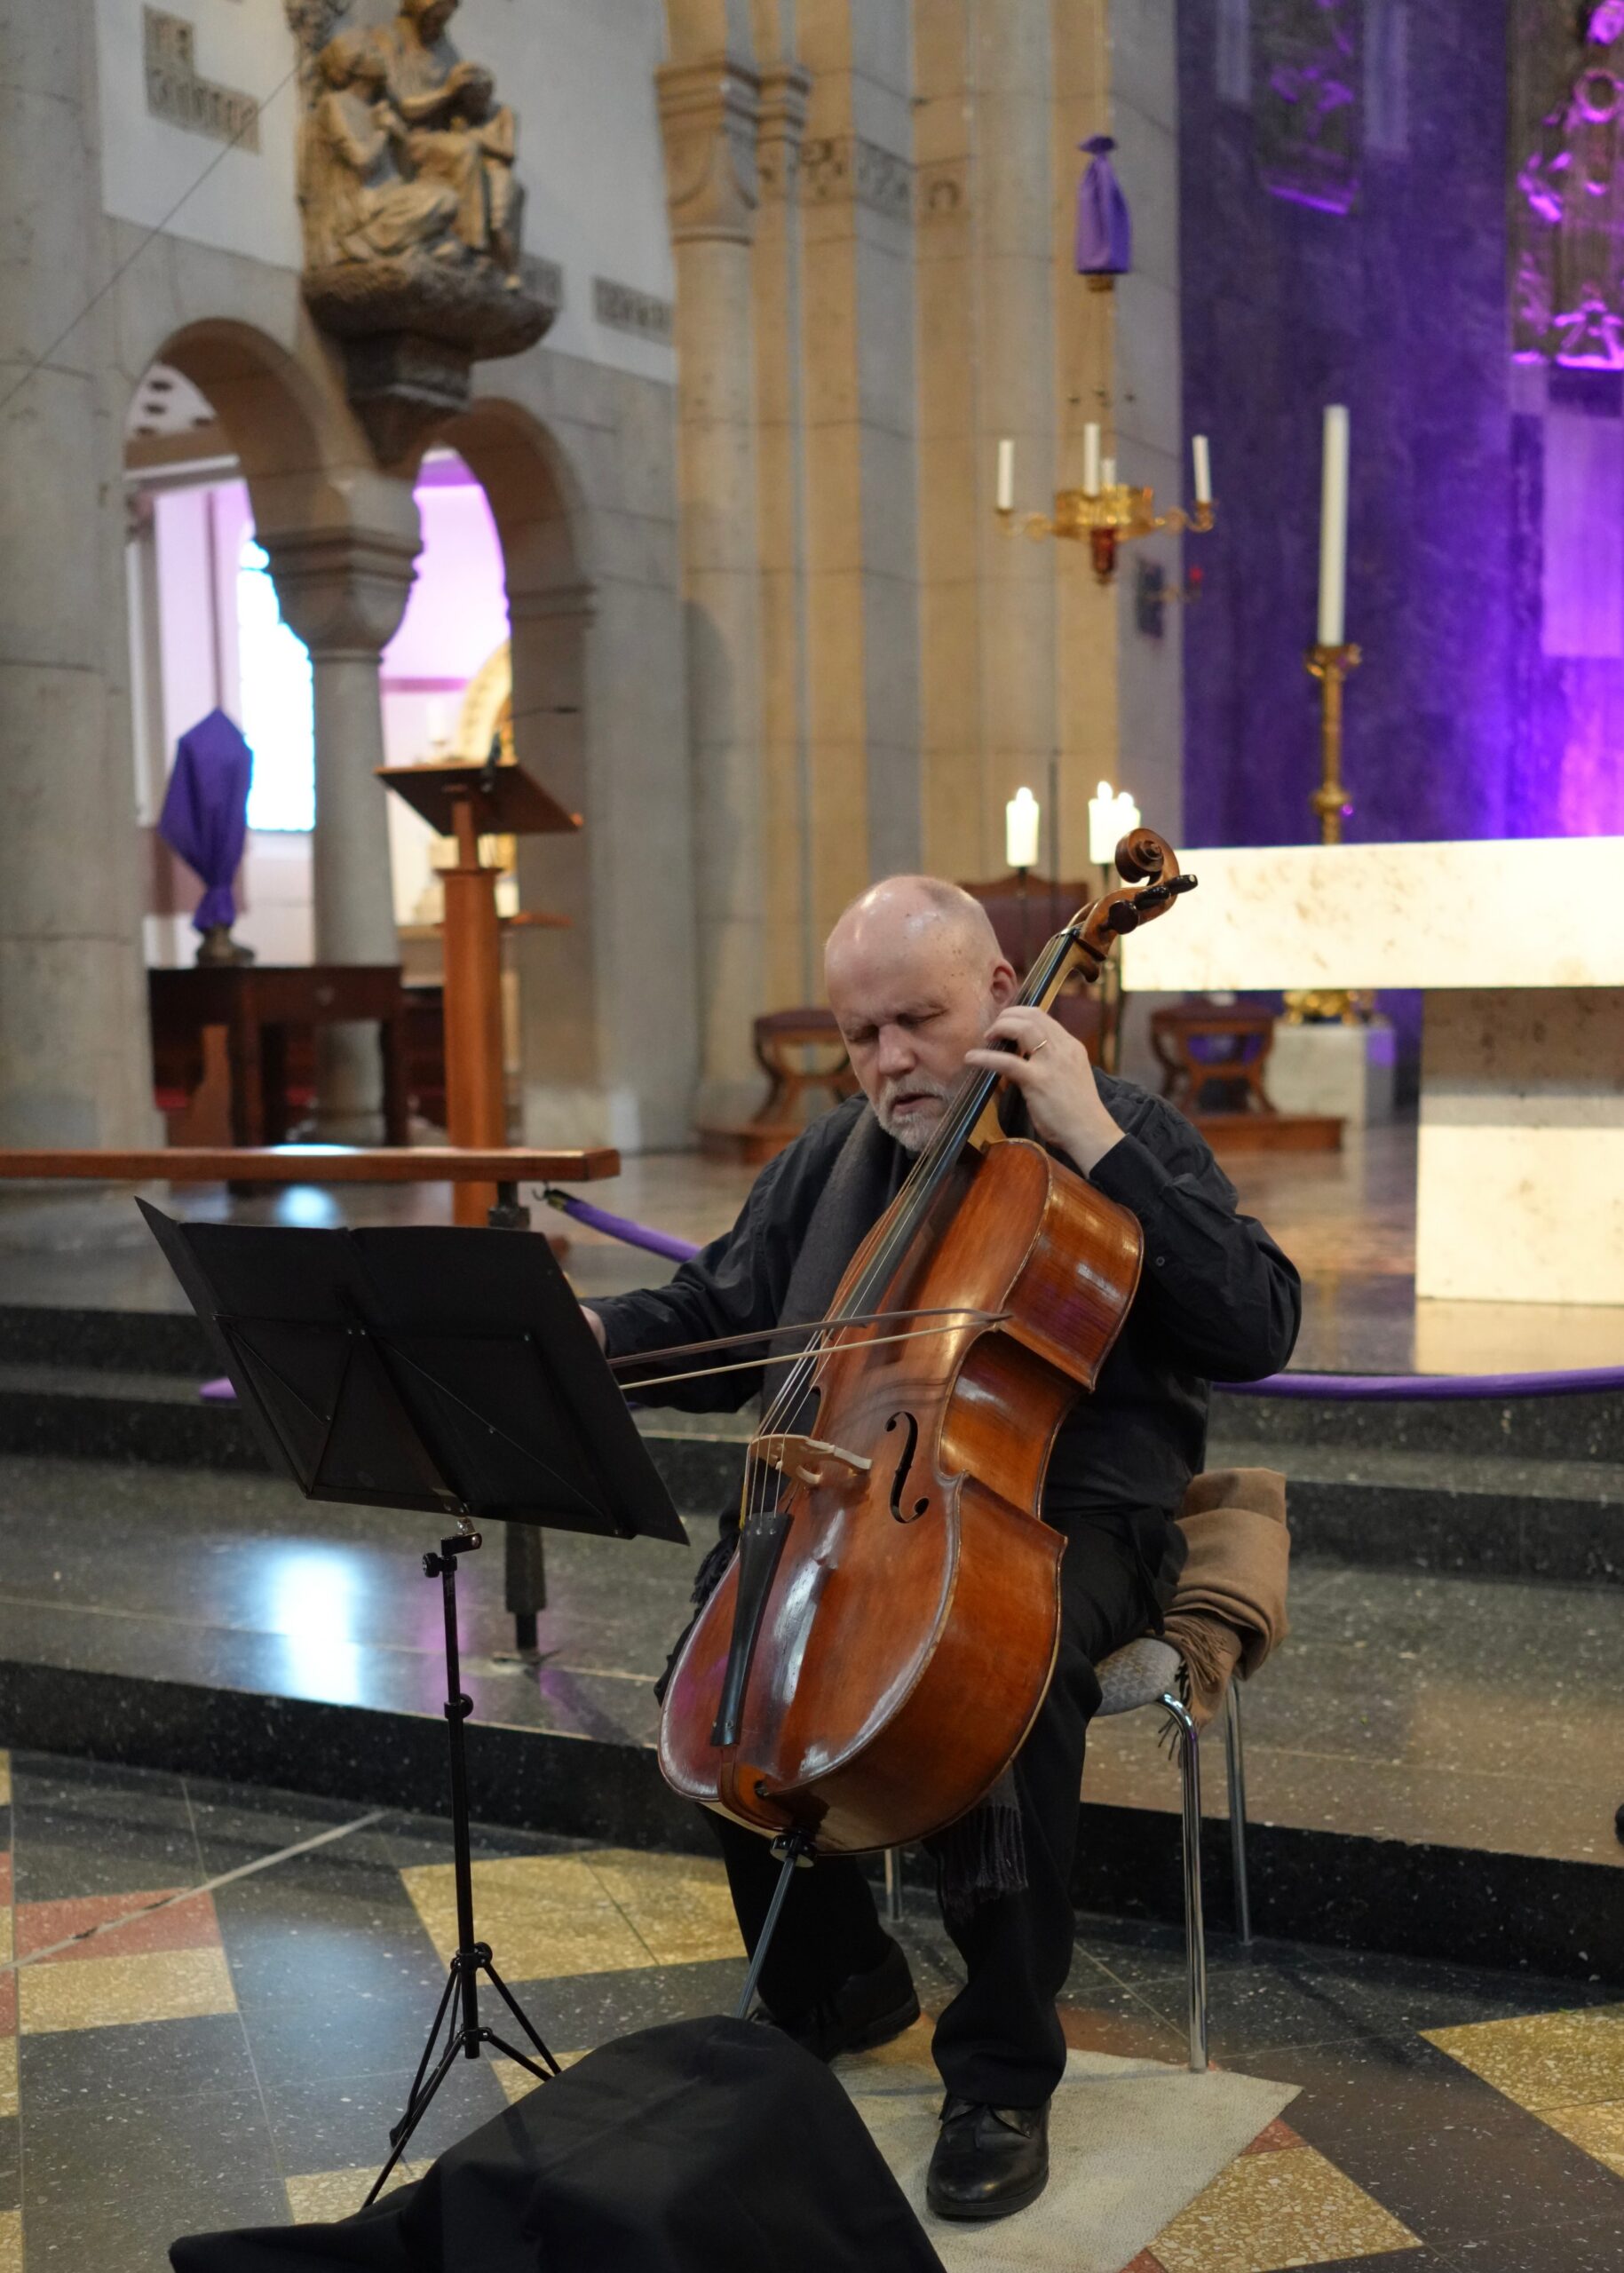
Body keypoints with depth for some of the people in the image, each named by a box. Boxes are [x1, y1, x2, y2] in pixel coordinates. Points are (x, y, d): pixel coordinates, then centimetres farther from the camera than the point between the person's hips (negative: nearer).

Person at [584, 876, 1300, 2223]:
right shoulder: (831, 1161, 14)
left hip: (1068, 1516, -4)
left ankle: (1004, 2071, -16)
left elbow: (1258, 1331, -14)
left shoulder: (1124, 1134, 0)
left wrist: (1096, 1141, -18)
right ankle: (836, 1981, 5)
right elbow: (714, 1323, 16)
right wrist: (595, 1336, -6)